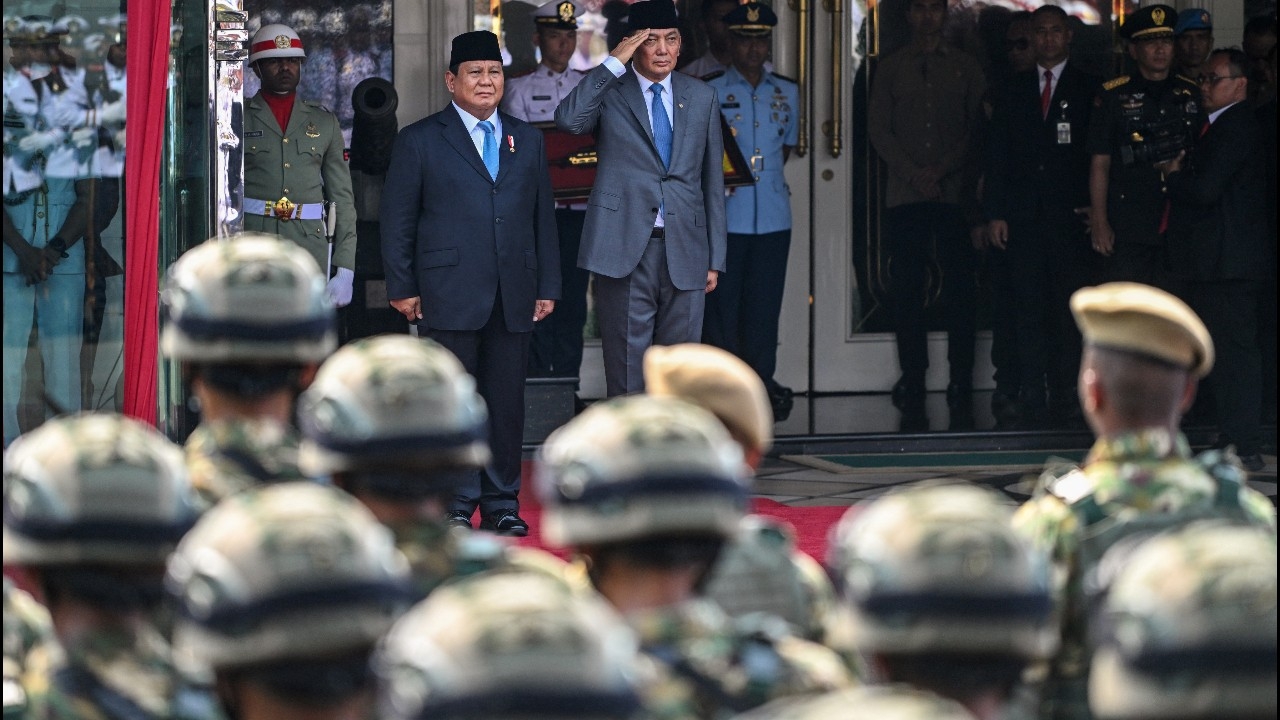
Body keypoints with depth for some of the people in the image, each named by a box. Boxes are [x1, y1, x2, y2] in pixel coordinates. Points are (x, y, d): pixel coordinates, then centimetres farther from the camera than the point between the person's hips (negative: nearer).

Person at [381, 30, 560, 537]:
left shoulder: (526, 141, 15)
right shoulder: (419, 141, 4)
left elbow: (543, 216, 16)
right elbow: (397, 222, 3)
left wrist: (548, 285, 10)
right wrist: (401, 288, -4)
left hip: (514, 298, 3)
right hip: (448, 298, -3)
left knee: (507, 400, 5)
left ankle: (502, 503, 12)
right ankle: (455, 502, 5)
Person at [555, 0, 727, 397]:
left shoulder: (701, 97, 12)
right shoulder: (608, 91, 2)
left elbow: (713, 181, 14)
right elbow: (569, 119, -21)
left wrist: (715, 259, 10)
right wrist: (614, 64, -17)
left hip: (684, 252, 3)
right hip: (626, 250, -3)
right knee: (627, 374, 0)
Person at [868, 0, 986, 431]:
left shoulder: (965, 69, 11)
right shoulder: (891, 69, 12)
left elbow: (977, 129, 5)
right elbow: (879, 130, 6)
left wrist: (942, 170, -7)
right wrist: (913, 174, -6)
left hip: (955, 194, -1)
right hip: (905, 198, 1)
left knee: (960, 293, -6)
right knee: (908, 294, -2)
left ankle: (961, 393, -5)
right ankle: (912, 391, 1)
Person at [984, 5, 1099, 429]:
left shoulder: (1089, 90, 6)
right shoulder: (1013, 92, 15)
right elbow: (996, 156, 12)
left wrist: (1093, 207, -8)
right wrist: (995, 214, 4)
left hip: (1070, 217, -2)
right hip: (1023, 218, 2)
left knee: (1070, 310, -4)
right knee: (1029, 310, -2)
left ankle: (1066, 395, -1)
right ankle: (1032, 398, -2)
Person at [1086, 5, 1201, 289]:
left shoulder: (1192, 95, 12)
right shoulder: (1113, 97, 3)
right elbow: (1099, 163, 1)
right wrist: (1099, 222, -5)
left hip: (1179, 229, 3)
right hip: (1126, 230, -3)